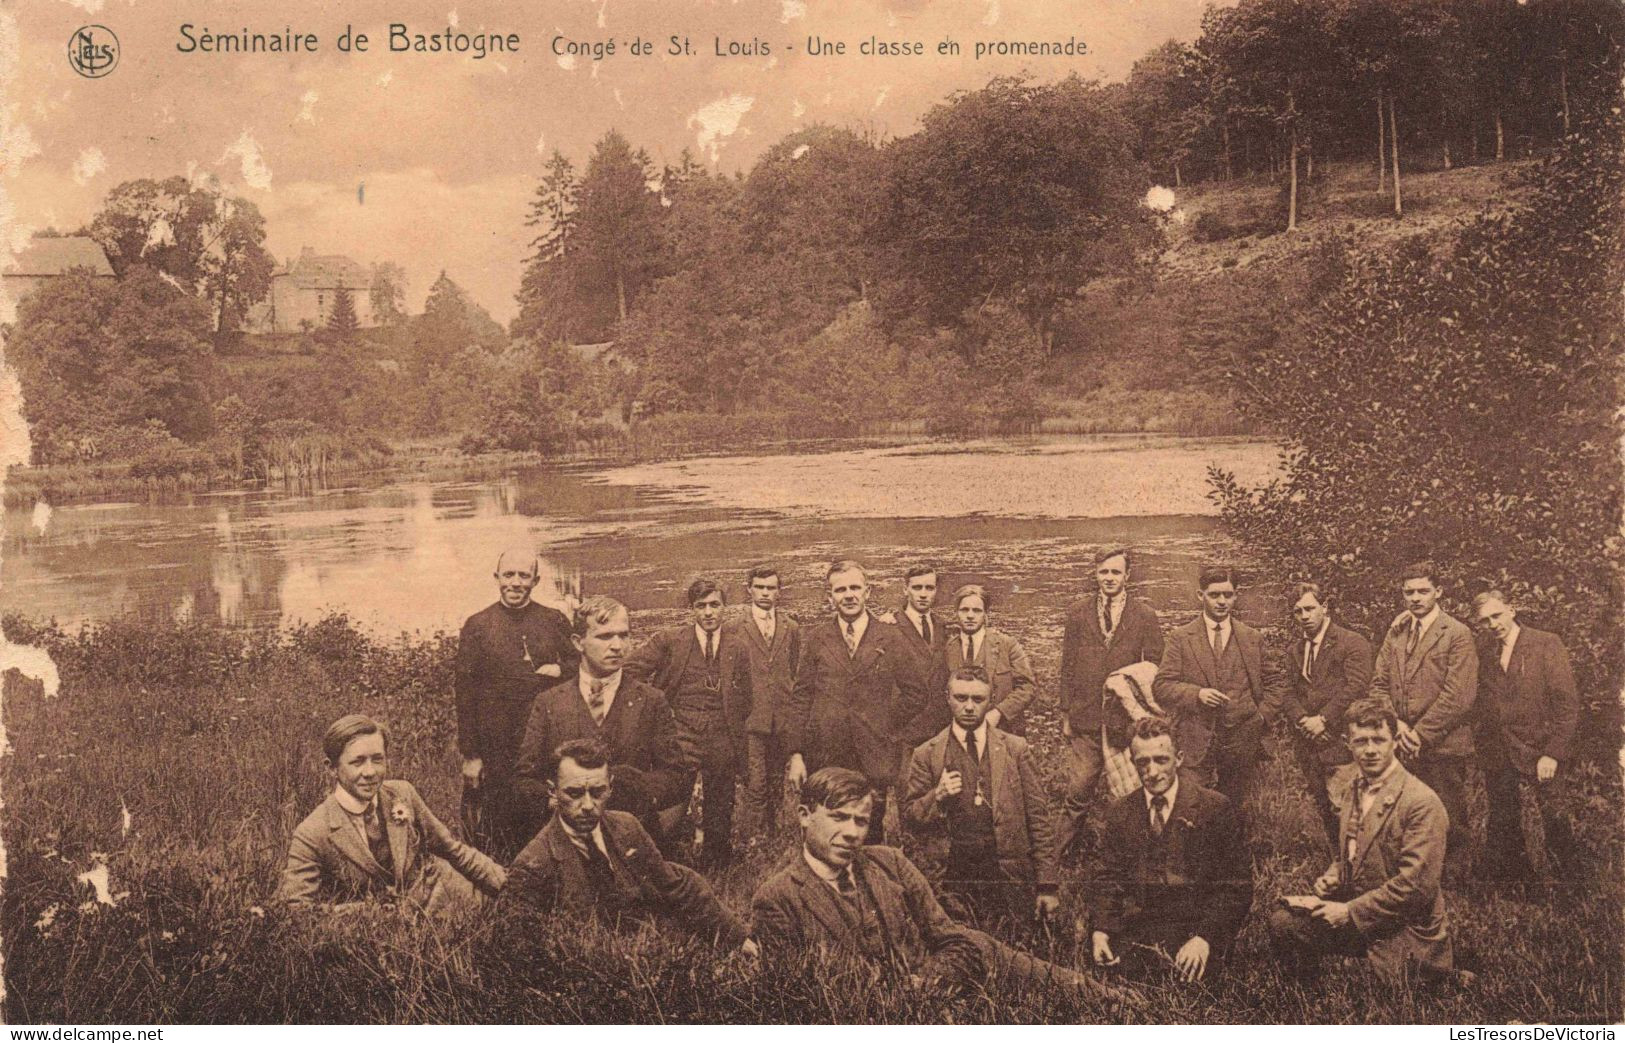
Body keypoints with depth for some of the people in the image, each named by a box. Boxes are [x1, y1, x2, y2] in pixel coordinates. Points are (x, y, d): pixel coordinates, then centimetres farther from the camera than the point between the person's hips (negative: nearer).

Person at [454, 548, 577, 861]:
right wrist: (470, 756, -4)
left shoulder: (555, 621, 7)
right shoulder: (477, 626, 1)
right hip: (495, 750, -2)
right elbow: (464, 693, 0)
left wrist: (561, 669, -9)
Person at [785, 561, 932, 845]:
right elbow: (800, 698, 4)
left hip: (874, 757, -1)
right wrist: (796, 754, -2)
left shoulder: (890, 638, 3)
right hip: (824, 757, 1)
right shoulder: (816, 639, 5)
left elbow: (917, 690, 8)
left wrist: (891, 728, 2)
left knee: (871, 835, 6)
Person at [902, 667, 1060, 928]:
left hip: (1011, 877, 1)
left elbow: (1039, 818, 5)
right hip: (954, 880, 0)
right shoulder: (926, 755, 6)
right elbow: (909, 817, 8)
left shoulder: (1015, 748, 7)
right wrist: (937, 797, -12)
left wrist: (1048, 886, 0)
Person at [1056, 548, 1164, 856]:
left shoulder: (1145, 616, 1)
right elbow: (1068, 666, 8)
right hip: (1085, 719, 1)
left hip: (1128, 720, -1)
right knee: (1078, 792, 0)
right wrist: (1066, 714, 4)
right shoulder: (1077, 613, 6)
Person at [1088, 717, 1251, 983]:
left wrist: (1205, 937, -15)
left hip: (1194, 929, -3)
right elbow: (1108, 879, 12)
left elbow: (1236, 885, -2)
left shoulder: (1215, 807, -1)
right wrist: (1100, 930, -7)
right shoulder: (1120, 813, 12)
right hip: (1135, 929, 3)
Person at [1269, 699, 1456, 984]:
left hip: (1403, 928, -7)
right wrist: (1332, 876, 0)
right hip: (1354, 918, 7)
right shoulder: (1353, 792, 9)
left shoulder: (1422, 802, -18)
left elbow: (1416, 885, -23)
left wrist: (1350, 911, -20)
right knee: (1282, 922, -8)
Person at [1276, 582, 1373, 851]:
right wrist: (1302, 720, -7)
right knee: (1324, 812, 11)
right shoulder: (1296, 648, 16)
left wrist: (1323, 719, -15)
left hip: (1340, 742, -6)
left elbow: (1356, 688, -14)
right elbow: (1288, 692, 11)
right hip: (1307, 745, 6)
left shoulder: (1352, 644, -5)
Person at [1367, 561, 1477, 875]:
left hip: (1442, 744, -5)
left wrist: (1420, 734, -14)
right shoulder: (1396, 632, 13)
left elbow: (1459, 696, -14)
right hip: (1402, 744, 5)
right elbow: (1379, 684, 11)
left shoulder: (1457, 634, -7)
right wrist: (1397, 726, -4)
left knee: (1449, 823, 3)